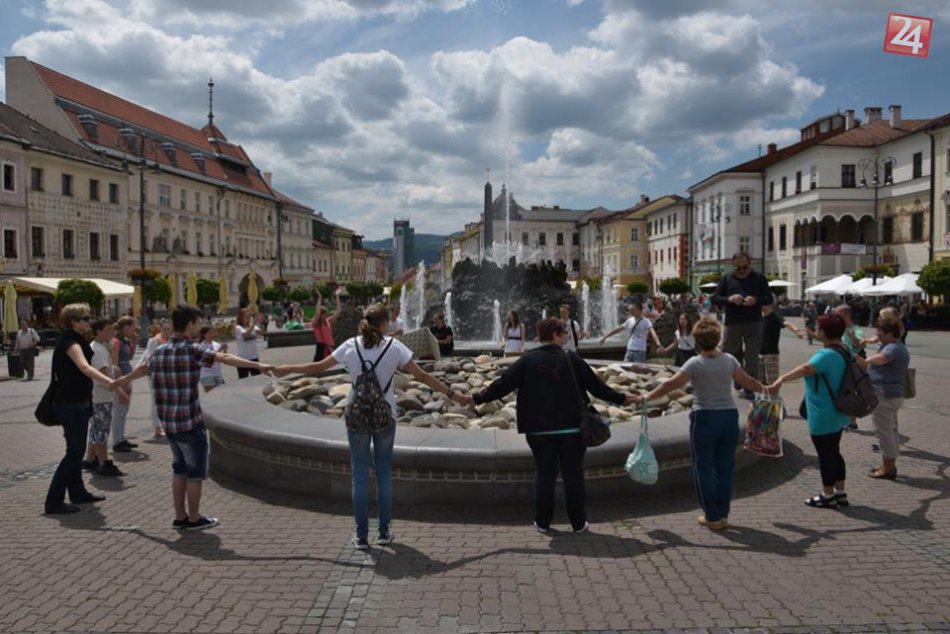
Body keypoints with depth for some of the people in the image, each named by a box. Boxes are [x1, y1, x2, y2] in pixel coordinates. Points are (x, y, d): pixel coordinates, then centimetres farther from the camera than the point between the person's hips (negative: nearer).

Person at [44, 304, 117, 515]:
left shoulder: (75, 340, 13)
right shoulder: (70, 342, -19)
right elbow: (85, 367, -38)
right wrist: (109, 382, -51)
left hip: (78, 403, 10)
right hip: (70, 404, -10)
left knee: (77, 449, 17)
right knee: (74, 452, -8)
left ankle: (78, 492, 28)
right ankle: (53, 501, -3)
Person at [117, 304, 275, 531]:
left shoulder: (159, 352, 8)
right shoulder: (192, 350, -14)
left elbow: (143, 368, 28)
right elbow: (225, 358, -28)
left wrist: (124, 379, 49)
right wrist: (257, 365, -36)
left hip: (168, 423, 7)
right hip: (190, 423, -7)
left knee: (179, 470, 19)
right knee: (195, 473, 7)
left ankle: (180, 517, 26)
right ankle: (194, 519, 17)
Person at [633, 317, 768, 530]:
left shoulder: (695, 363, -11)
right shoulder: (729, 360, 1)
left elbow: (670, 385, -15)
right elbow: (748, 382, 12)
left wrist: (646, 397, -8)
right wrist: (764, 389, 32)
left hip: (705, 418, -4)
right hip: (729, 416, 4)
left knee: (704, 468, 7)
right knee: (725, 467, 13)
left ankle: (712, 517, 12)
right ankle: (723, 515, 21)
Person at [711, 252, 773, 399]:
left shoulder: (759, 278, 8)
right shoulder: (726, 279, 10)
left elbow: (769, 299, 6)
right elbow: (715, 299, 6)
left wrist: (756, 300, -15)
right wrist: (729, 299, -14)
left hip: (754, 323, -1)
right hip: (732, 323, 1)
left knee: (752, 357, -2)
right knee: (731, 354, 6)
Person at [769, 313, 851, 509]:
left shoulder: (827, 355, -26)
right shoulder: (844, 350, 6)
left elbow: (805, 369, -44)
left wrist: (782, 379, -51)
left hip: (823, 417, -10)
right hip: (837, 414, 10)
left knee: (825, 455, 4)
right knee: (834, 453, 20)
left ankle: (828, 496, 16)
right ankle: (840, 493, 29)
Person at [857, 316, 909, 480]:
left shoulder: (892, 348, -20)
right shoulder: (899, 347, 16)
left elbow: (881, 358, -42)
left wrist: (866, 361, -53)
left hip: (883, 395, -11)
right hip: (894, 394, 11)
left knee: (884, 432, -2)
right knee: (891, 431, 18)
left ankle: (887, 469, 5)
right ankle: (890, 466, 28)